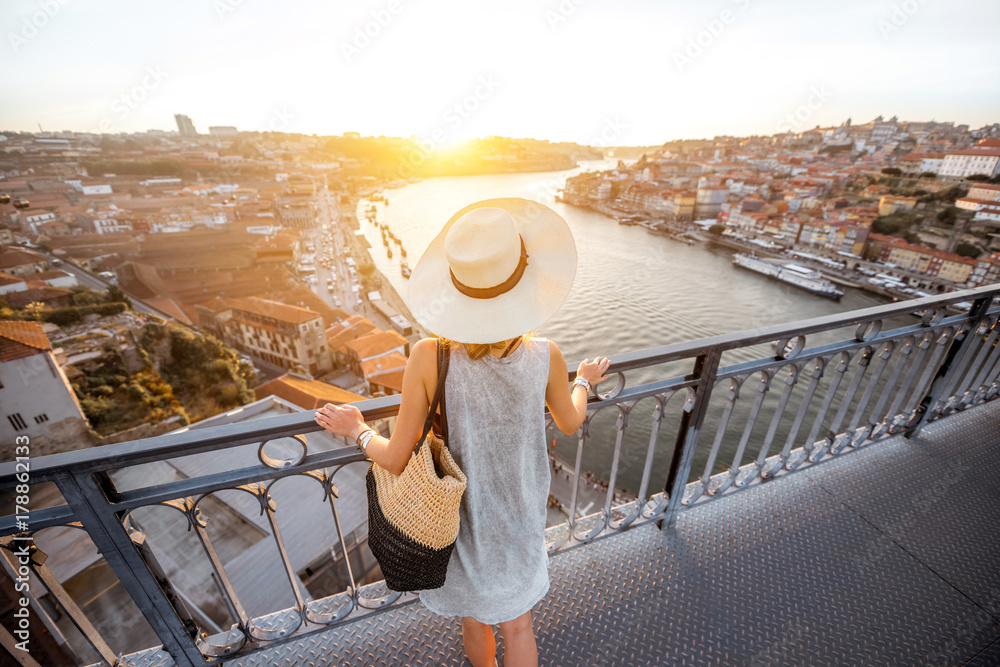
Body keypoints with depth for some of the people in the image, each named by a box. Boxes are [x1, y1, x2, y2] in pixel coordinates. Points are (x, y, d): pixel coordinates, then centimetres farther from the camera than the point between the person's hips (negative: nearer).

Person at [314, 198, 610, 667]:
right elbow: (570, 422, -6)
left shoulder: (428, 358, -31)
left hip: (457, 518, 1)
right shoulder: (545, 357, -27)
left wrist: (357, 430, 0)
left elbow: (395, 459, -21)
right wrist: (584, 381, 14)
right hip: (517, 522, 0)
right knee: (517, 625, 31)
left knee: (474, 621, 34)